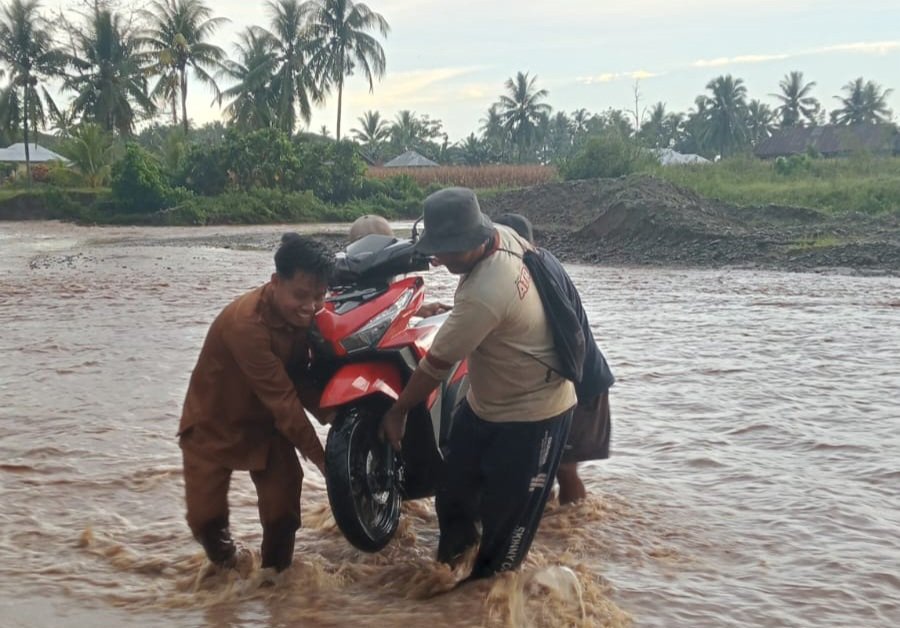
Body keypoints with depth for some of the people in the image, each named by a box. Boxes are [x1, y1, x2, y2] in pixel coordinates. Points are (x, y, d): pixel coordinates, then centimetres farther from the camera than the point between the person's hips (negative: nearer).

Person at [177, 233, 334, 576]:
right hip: (214, 422, -5)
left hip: (264, 420, 5)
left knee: (283, 508, -2)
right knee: (205, 515, -7)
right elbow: (282, 399, -34)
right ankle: (225, 557, 26)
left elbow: (299, 379, -4)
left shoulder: (302, 315, -12)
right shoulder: (247, 322, -36)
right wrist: (319, 457, -30)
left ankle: (276, 573, 22)